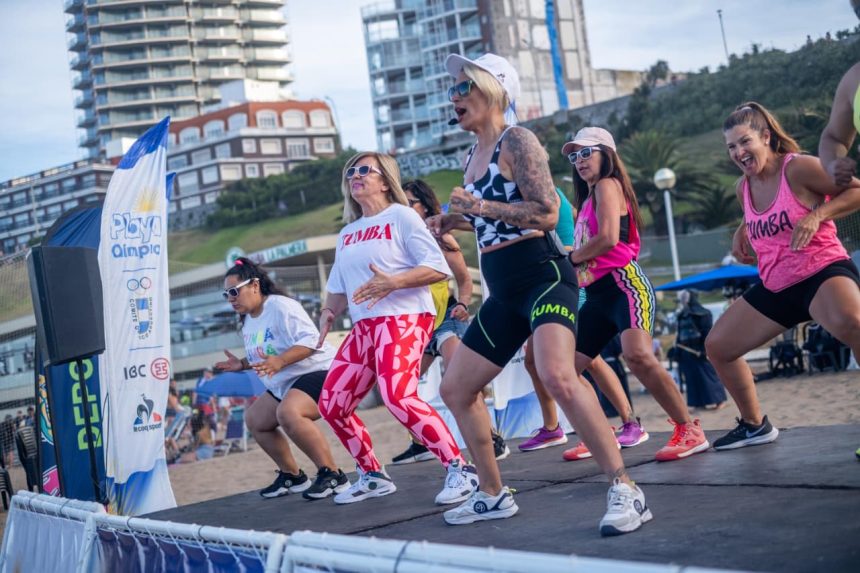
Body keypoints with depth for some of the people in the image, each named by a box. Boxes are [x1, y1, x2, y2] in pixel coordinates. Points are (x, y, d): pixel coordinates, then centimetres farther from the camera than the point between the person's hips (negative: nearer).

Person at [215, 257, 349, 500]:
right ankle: (292, 476, 25)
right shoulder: (248, 320, 10)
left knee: (288, 413, -36)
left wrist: (279, 362, -39)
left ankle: (333, 476, -29)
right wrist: (242, 364, 5)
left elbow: (311, 340, -29)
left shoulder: (281, 307, -20)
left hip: (318, 371, -11)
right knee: (254, 420, 16)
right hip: (284, 384, 11)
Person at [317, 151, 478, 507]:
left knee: (399, 398, -27)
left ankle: (460, 470, -16)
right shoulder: (347, 233, 19)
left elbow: (439, 268, -12)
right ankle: (372, 476, 21)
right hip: (364, 327, 8)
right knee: (331, 405, 5)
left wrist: (392, 282, -23)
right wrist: (329, 313, 5)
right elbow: (338, 287, 25)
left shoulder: (401, 216, -3)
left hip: (404, 319, -8)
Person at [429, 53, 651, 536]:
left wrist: (479, 206, -20)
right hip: (504, 289, 10)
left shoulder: (516, 141, -9)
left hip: (543, 274, -10)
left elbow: (547, 212, -19)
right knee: (456, 390, 12)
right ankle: (494, 495, 26)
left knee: (556, 375, -33)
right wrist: (452, 222, 15)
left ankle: (625, 490, -25)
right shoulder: (473, 156, 17)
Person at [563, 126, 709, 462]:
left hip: (623, 284, -10)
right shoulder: (587, 198, 24)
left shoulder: (608, 185, -2)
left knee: (637, 355, -31)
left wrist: (570, 258, -2)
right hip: (597, 295, 10)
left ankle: (689, 431, -23)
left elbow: (607, 239, -15)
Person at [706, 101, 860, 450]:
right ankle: (755, 426, 29)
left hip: (822, 272, -8)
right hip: (776, 286, 8)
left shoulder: (798, 167, -15)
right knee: (717, 347, 12)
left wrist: (816, 215, -26)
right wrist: (742, 232, 8)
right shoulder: (744, 187, 8)